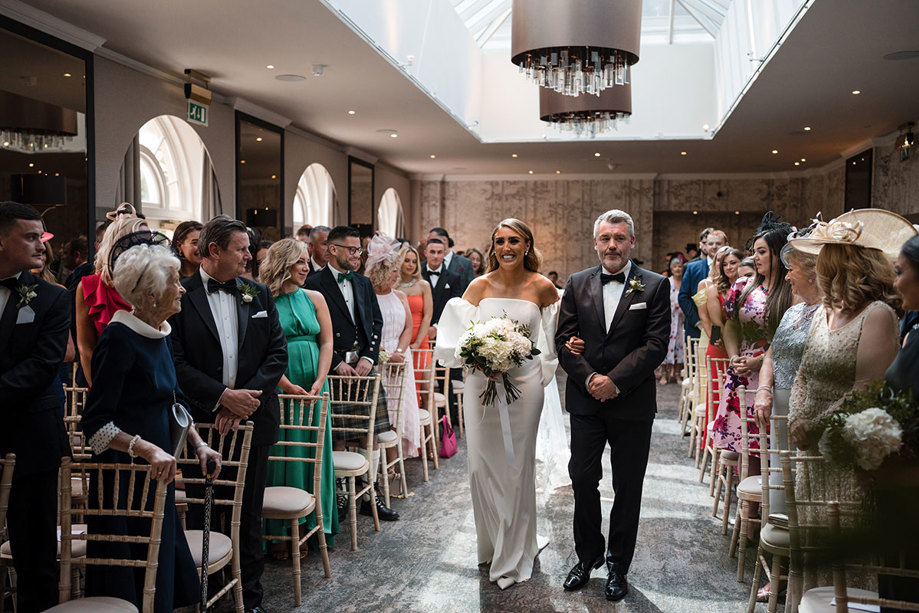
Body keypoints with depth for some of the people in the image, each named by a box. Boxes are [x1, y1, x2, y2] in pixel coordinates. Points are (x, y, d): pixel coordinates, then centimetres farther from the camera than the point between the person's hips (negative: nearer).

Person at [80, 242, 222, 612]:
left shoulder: (158, 333, 7)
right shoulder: (119, 338, -18)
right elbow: (95, 423, -20)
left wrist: (198, 444, 7)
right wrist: (148, 449, -30)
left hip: (157, 469, 8)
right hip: (125, 470, -8)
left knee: (164, 565, 16)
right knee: (132, 583, 4)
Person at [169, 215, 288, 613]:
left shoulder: (259, 295, 8)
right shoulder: (180, 297, -4)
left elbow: (278, 353, 4)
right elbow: (176, 362, -9)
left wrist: (247, 396, -9)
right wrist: (222, 396, -16)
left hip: (252, 419, 3)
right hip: (201, 421, -3)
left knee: (249, 513, 11)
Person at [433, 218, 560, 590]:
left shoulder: (542, 288, 0)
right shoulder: (479, 286, 1)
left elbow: (556, 333, 17)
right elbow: (459, 336, 1)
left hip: (524, 383, -1)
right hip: (481, 383, 1)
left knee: (516, 467, 6)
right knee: (481, 465, 6)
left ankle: (514, 554, 25)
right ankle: (490, 545, 30)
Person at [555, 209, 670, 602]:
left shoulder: (655, 286, -2)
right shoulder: (577, 284, 6)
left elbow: (656, 345, -9)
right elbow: (564, 340, 2)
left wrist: (615, 381, -16)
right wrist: (589, 378, -12)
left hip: (632, 404, -2)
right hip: (585, 400, 2)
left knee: (628, 488, 9)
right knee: (582, 480, 8)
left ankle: (618, 565, 26)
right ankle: (588, 555, 29)